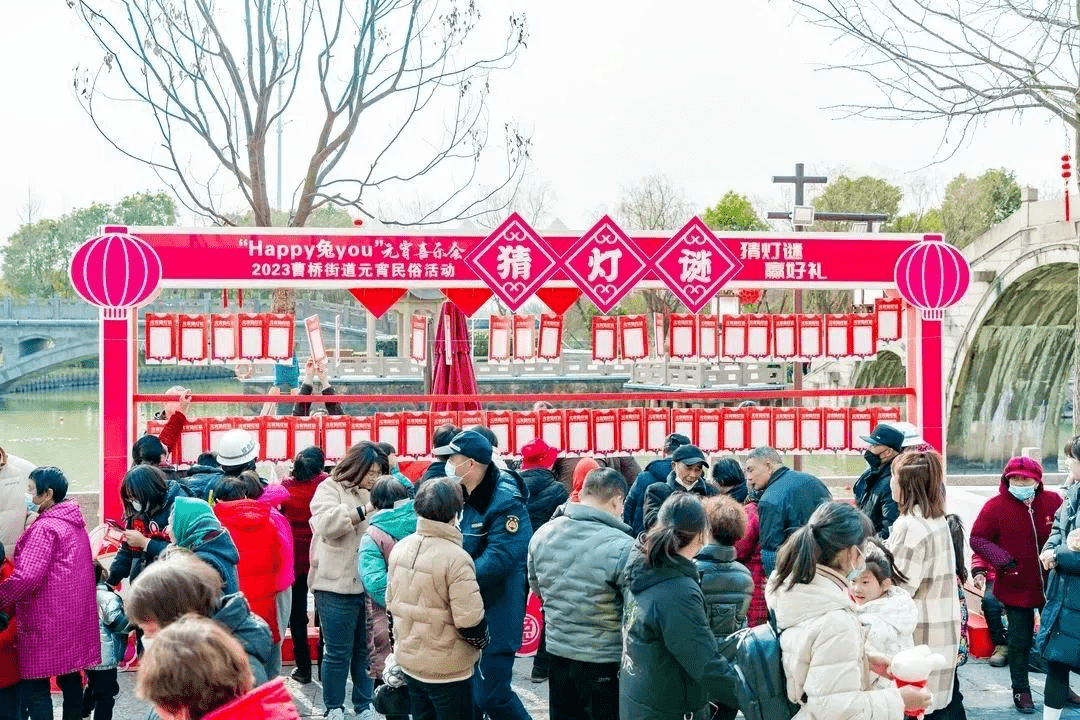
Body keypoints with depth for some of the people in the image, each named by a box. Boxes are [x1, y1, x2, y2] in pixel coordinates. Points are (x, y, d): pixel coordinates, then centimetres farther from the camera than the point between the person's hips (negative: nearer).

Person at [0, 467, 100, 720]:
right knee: (70, 678, 16)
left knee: (34, 686, -4)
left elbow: (27, 577, -24)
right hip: (74, 616, 9)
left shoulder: (45, 528, -16)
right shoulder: (74, 523, 12)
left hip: (46, 622, -9)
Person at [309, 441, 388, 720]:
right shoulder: (330, 488, -3)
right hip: (337, 585, -6)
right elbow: (326, 522, -22)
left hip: (368, 585, 6)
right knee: (338, 652, 2)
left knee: (366, 649, 13)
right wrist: (365, 510, -26)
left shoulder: (372, 494, 15)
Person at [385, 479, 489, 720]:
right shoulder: (456, 558, -22)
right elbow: (469, 621, -23)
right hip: (447, 668, -7)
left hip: (408, 660, 7)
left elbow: (391, 603, 9)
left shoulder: (400, 548, -1)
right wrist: (482, 641, -2)